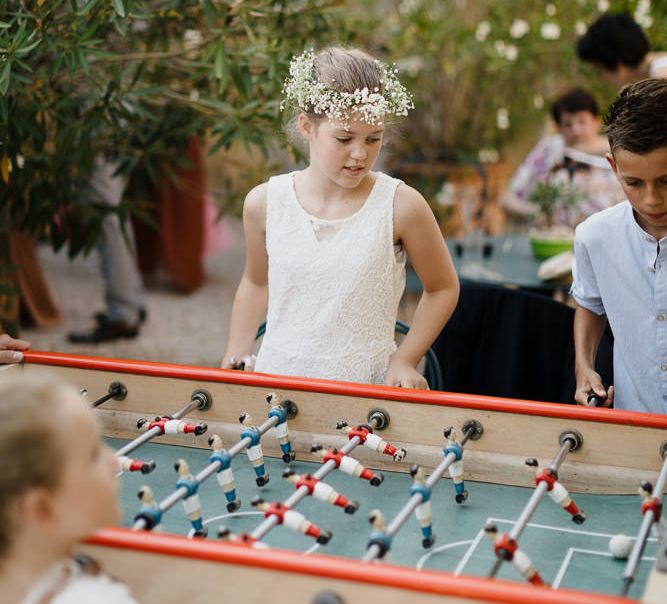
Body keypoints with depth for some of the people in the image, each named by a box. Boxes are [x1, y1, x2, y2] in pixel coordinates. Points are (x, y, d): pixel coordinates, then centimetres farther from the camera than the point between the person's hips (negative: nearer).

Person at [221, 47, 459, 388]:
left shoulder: (401, 206, -8)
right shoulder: (264, 203, 0)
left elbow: (443, 288, 7)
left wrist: (404, 360, -1)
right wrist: (231, 365, 15)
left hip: (365, 385, 0)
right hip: (276, 377, 1)